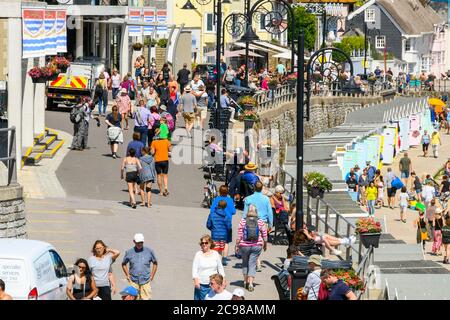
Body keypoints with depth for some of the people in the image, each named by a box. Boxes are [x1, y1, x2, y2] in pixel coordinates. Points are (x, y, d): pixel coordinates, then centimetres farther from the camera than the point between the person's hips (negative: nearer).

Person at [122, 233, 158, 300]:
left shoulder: (149, 251, 5)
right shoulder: (129, 252, 5)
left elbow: (155, 263, 17)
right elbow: (124, 264, 19)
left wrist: (152, 275, 9)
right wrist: (127, 275, 10)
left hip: (145, 281, 0)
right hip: (133, 282, 0)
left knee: (146, 298, -7)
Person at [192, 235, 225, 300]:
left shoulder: (215, 254, 6)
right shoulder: (198, 254, -1)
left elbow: (220, 268, 14)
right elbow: (194, 268, -4)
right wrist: (195, 280, -16)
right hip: (201, 284, -2)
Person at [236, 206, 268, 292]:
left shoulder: (243, 221, -5)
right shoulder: (260, 222, -3)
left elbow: (239, 236, -5)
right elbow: (264, 235, 2)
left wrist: (237, 245, 4)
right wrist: (265, 245, 17)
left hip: (244, 245, 0)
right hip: (256, 246, 0)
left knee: (245, 262, 20)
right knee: (252, 264, 3)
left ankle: (245, 281, 23)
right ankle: (250, 283, -6)